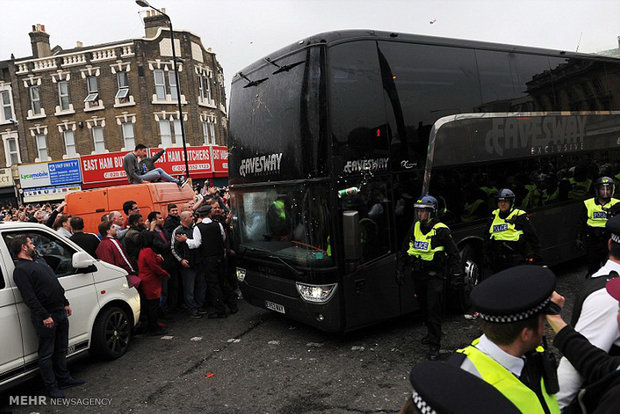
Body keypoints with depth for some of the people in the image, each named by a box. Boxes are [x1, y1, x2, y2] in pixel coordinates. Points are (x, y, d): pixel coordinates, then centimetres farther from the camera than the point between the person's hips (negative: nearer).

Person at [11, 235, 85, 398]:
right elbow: (29, 297, -20)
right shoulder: (20, 270, -12)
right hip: (45, 317, -8)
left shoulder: (40, 261, 17)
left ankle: (64, 378, 29)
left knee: (61, 348, 17)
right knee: (47, 353, 4)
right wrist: (44, 316, -23)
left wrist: (65, 303, 19)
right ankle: (52, 386, 14)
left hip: (60, 312, 9)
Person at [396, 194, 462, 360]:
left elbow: (454, 253, -5)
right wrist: (400, 269, 14)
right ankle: (432, 332, 36)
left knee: (434, 309, -6)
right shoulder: (414, 228, 8)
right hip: (418, 274, 6)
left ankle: (434, 344, -1)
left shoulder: (441, 230, -10)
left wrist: (456, 273, -9)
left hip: (435, 276, -6)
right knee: (424, 307, 16)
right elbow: (405, 250, 16)